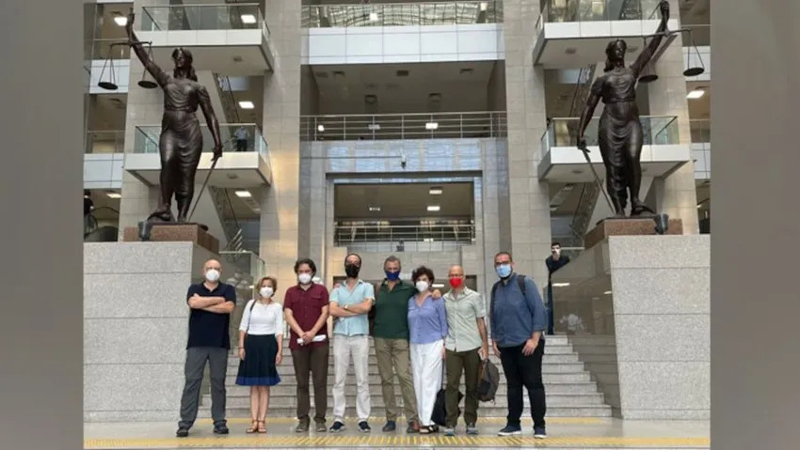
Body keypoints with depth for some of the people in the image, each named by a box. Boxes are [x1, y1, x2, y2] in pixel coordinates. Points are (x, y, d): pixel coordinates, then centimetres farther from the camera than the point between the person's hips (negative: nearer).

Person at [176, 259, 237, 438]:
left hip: (219, 343, 0)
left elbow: (229, 307, -11)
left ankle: (220, 422, 10)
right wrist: (218, 299, -6)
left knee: (218, 382, 4)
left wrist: (203, 304, -7)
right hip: (196, 343, 0)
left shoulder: (228, 289, 9)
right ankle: (185, 423, 0)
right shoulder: (194, 288, 10)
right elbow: (193, 303, -12)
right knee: (192, 381, -3)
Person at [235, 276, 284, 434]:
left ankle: (262, 421, 4)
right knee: (254, 385, 4)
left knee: (264, 385, 1)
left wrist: (280, 351, -7)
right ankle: (254, 421, 7)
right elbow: (243, 326, 7)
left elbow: (279, 330, 0)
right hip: (251, 343, 1)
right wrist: (241, 346, -2)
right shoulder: (251, 304, 7)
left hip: (268, 344, -1)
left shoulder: (277, 307, 4)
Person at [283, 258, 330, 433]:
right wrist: (301, 334, -12)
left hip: (319, 341, -1)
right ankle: (303, 420, 9)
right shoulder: (291, 292, 11)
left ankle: (320, 419, 2)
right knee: (302, 382, 4)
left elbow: (325, 313, 0)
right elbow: (288, 315, 1)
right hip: (298, 342, 1)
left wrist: (312, 332, -13)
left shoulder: (321, 290, 8)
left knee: (320, 381, -2)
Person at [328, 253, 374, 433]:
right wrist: (356, 311, -6)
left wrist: (345, 307, -1)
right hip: (340, 336, 2)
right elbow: (333, 311, -4)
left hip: (360, 336, -1)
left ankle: (363, 419, 3)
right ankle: (338, 418, 5)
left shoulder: (367, 287, 9)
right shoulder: (337, 289, 13)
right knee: (338, 380, 1)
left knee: (362, 380, 0)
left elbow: (366, 307, -10)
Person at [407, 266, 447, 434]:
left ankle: (428, 421, -6)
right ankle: (423, 419, 10)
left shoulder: (437, 300, -1)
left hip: (433, 344, -5)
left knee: (429, 381, -8)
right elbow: (409, 324, 15)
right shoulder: (411, 301, 11)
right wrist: (409, 345, 11)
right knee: (418, 382, 5)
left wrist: (444, 344, -7)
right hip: (415, 346, 5)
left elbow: (443, 323, 0)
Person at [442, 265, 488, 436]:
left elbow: (481, 322, 2)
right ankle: (450, 423, 0)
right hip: (452, 348, 2)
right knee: (452, 385, -3)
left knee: (472, 386, 5)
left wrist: (485, 345, -5)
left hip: (472, 347, -1)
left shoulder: (474, 297, 2)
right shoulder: (444, 299, 10)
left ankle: (471, 422, 14)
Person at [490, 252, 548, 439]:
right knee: (513, 386, 10)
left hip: (527, 344, -5)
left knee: (534, 384, -1)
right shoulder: (495, 288, 11)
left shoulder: (525, 283, -5)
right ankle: (513, 423, 17)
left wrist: (534, 339, -15)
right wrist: (494, 340, 9)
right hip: (505, 346, 5)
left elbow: (538, 310, -10)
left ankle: (539, 425, 5)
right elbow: (493, 316, 17)